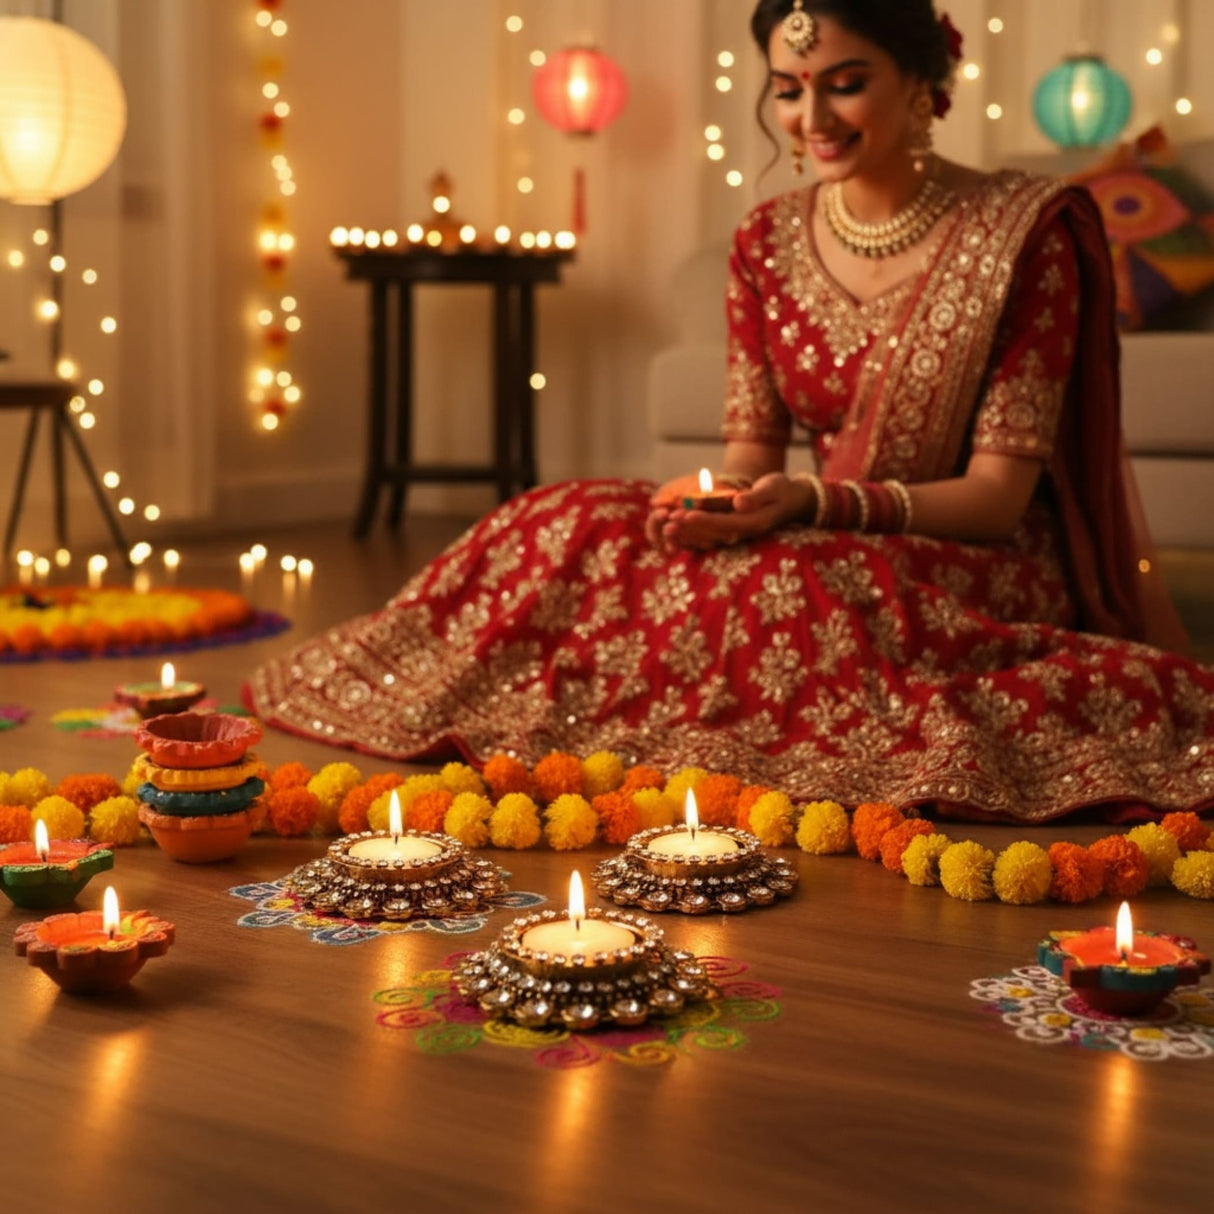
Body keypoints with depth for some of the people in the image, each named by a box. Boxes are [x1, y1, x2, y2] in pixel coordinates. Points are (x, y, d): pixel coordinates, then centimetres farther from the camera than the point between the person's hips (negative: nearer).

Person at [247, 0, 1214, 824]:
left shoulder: (1026, 231, -11)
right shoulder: (769, 241, 3)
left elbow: (1001, 492, -13)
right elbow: (754, 446, 7)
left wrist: (822, 504, -28)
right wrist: (716, 498, -18)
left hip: (980, 571, -4)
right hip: (826, 546, 4)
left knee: (783, 587, -36)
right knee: (571, 527, -19)